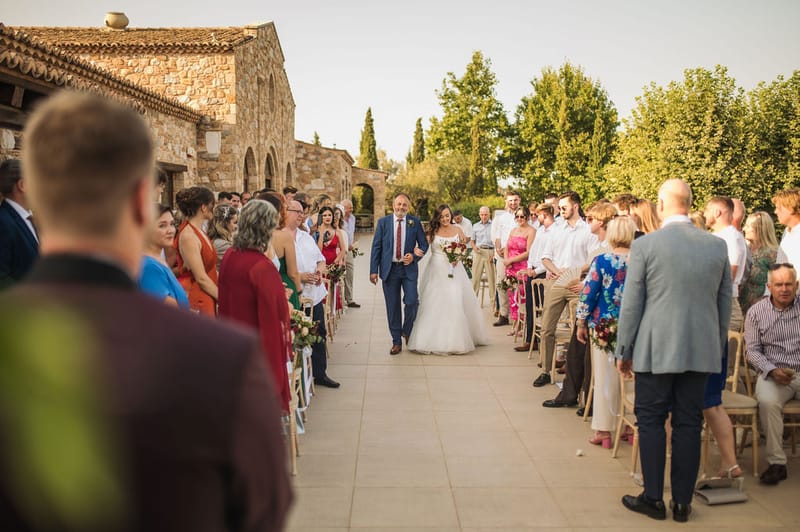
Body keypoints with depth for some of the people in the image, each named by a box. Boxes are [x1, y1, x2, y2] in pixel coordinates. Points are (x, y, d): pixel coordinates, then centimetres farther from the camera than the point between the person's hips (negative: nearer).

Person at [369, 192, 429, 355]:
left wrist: (414, 257, -12)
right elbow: (376, 247, 2)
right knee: (392, 307, 5)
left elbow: (424, 244, 7)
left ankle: (407, 331, 18)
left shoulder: (415, 222, 2)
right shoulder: (383, 222, 2)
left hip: (409, 269, 0)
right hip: (389, 269, 0)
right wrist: (374, 270, -3)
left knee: (412, 302, -10)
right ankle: (396, 342, 17)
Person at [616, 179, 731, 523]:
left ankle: (653, 498, 15)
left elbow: (631, 304, -6)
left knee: (651, 421, 8)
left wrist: (624, 351, 3)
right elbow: (725, 304, 10)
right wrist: (718, 347, 20)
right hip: (701, 350, 4)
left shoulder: (645, 245, -9)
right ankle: (682, 502, 19)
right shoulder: (717, 246, 3)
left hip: (656, 349, -4)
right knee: (689, 424, 10)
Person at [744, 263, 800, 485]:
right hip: (773, 373, -1)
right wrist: (772, 370, -13)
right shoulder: (756, 312, 6)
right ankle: (776, 462, -21)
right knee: (767, 401, -32)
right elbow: (752, 350, 3)